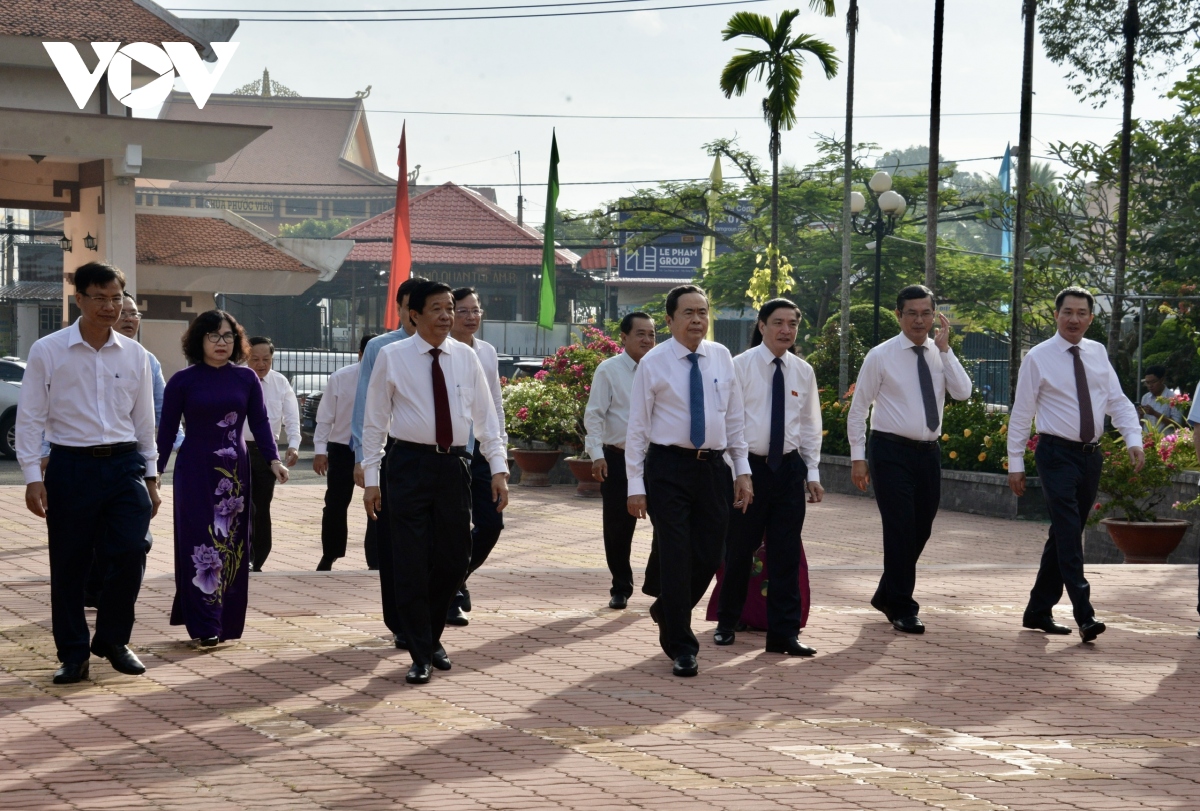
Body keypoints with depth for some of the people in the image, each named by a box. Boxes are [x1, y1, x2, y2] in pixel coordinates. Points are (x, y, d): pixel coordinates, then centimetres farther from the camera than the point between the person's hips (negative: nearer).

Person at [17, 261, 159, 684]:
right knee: (68, 565, 3)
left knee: (130, 552, -9)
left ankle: (113, 639, 13)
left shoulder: (135, 355, 6)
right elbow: (30, 418, -1)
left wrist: (150, 475, 14)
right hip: (70, 465, -2)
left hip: (124, 463, 2)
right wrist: (33, 478, -7)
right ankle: (73, 653, 18)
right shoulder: (47, 352, -3)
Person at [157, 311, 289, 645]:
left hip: (236, 473, 3)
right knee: (200, 547, -4)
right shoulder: (182, 381, -1)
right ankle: (204, 626, -2)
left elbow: (260, 422, 5)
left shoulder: (246, 379, 5)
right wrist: (155, 471, -1)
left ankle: (227, 622, 15)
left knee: (233, 546, 5)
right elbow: (167, 430, 2)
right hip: (195, 472, -3)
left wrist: (273, 460, -7)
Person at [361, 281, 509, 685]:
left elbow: (485, 416, 8)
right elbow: (375, 420, 1)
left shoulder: (467, 358, 6)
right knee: (411, 564, -2)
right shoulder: (392, 357, -2)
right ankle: (420, 655, 7)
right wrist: (371, 477, -3)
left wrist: (498, 468, 1)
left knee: (454, 559, 8)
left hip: (454, 465, 3)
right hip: (410, 464, -3)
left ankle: (432, 637, 30)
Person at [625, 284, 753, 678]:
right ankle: (681, 648, 5)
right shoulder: (653, 363, -4)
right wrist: (635, 484, -8)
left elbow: (735, 417, 13)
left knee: (709, 557, 8)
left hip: (713, 467, 4)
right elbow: (638, 426, -3)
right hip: (668, 467, -4)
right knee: (676, 556, -4)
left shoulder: (721, 357, 8)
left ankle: (666, 612, 36)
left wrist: (743, 470, 8)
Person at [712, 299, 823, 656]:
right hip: (748, 466, -3)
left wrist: (812, 472, 8)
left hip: (789, 468, 3)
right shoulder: (741, 366, -4)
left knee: (787, 553, 2)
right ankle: (727, 624, 23)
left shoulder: (803, 372, 8)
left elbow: (810, 425, 14)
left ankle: (784, 633, 6)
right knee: (739, 550, 5)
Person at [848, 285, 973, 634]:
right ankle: (902, 609, 1)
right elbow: (858, 409, -2)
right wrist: (858, 457, -6)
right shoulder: (880, 356, -4)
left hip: (929, 451, 5)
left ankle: (887, 596, 30)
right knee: (900, 529, -8)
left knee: (921, 530, 11)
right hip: (891, 451, -5)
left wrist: (945, 348, -11)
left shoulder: (941, 355, 8)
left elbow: (963, 393, -8)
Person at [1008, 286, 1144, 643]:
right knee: (1069, 533, -16)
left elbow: (1118, 402, 8)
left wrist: (1133, 439, -9)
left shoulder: (1098, 354, 9)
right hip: (1057, 453, -5)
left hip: (1091, 455, 5)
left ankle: (1039, 611, 20)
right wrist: (1015, 463, -4)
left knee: (1065, 534, 11)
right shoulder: (1038, 358, -5)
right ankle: (1084, 614, -22)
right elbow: (1021, 413, -3)